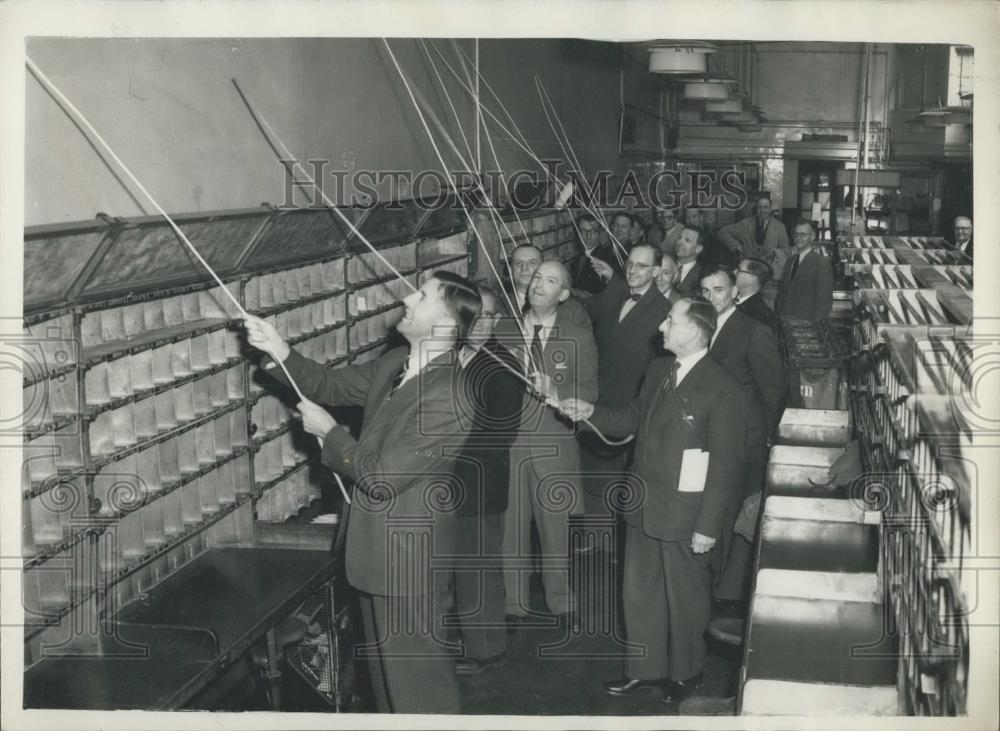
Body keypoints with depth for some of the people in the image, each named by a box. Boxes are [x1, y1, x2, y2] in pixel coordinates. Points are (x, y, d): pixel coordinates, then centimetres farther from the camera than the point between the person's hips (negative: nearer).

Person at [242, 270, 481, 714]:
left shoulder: (448, 397, -28)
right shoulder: (394, 364, 0)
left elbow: (382, 476, -27)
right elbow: (331, 384, 14)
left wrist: (328, 432, -13)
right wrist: (279, 351, -2)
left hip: (408, 554, -9)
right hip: (375, 544, 9)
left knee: (416, 669, 7)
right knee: (386, 659, 25)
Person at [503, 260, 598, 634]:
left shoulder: (580, 338, 4)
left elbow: (589, 392, -4)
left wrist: (556, 391, -20)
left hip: (554, 445, -1)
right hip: (507, 441, 1)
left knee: (556, 525, 6)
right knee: (509, 526, 6)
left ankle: (561, 602, 24)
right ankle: (513, 603, 21)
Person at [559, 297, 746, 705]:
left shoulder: (722, 389, -19)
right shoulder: (658, 370, 5)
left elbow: (726, 464, -18)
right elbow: (633, 419, 18)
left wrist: (708, 526, -17)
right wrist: (591, 412, 1)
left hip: (684, 516, -7)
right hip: (643, 507, 7)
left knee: (684, 598, 13)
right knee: (638, 592, 17)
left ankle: (684, 672, 34)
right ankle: (646, 669, 34)